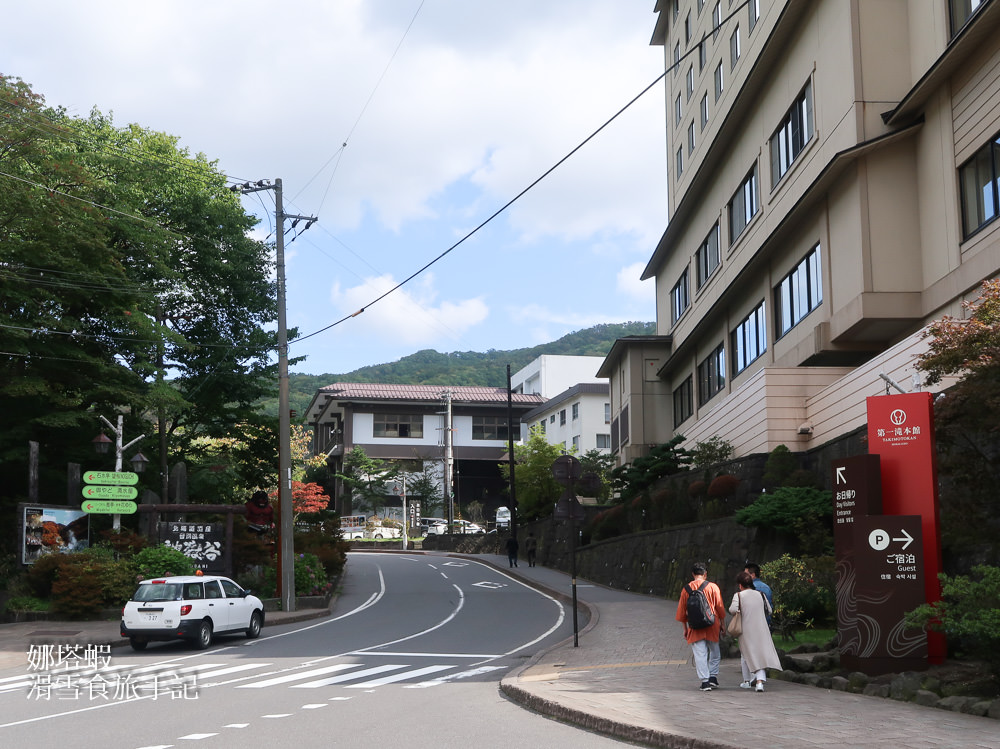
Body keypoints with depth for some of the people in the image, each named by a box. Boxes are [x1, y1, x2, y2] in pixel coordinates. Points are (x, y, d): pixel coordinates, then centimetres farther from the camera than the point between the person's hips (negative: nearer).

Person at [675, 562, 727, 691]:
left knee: (700, 654, 1)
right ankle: (713, 677, 10)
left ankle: (705, 681, -4)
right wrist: (721, 623, 13)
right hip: (712, 626, 0)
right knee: (714, 652, 16)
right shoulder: (712, 587, -2)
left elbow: (681, 611, 9)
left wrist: (685, 628, 18)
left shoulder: (686, 589, 3)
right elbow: (720, 607, 1)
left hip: (695, 627, 0)